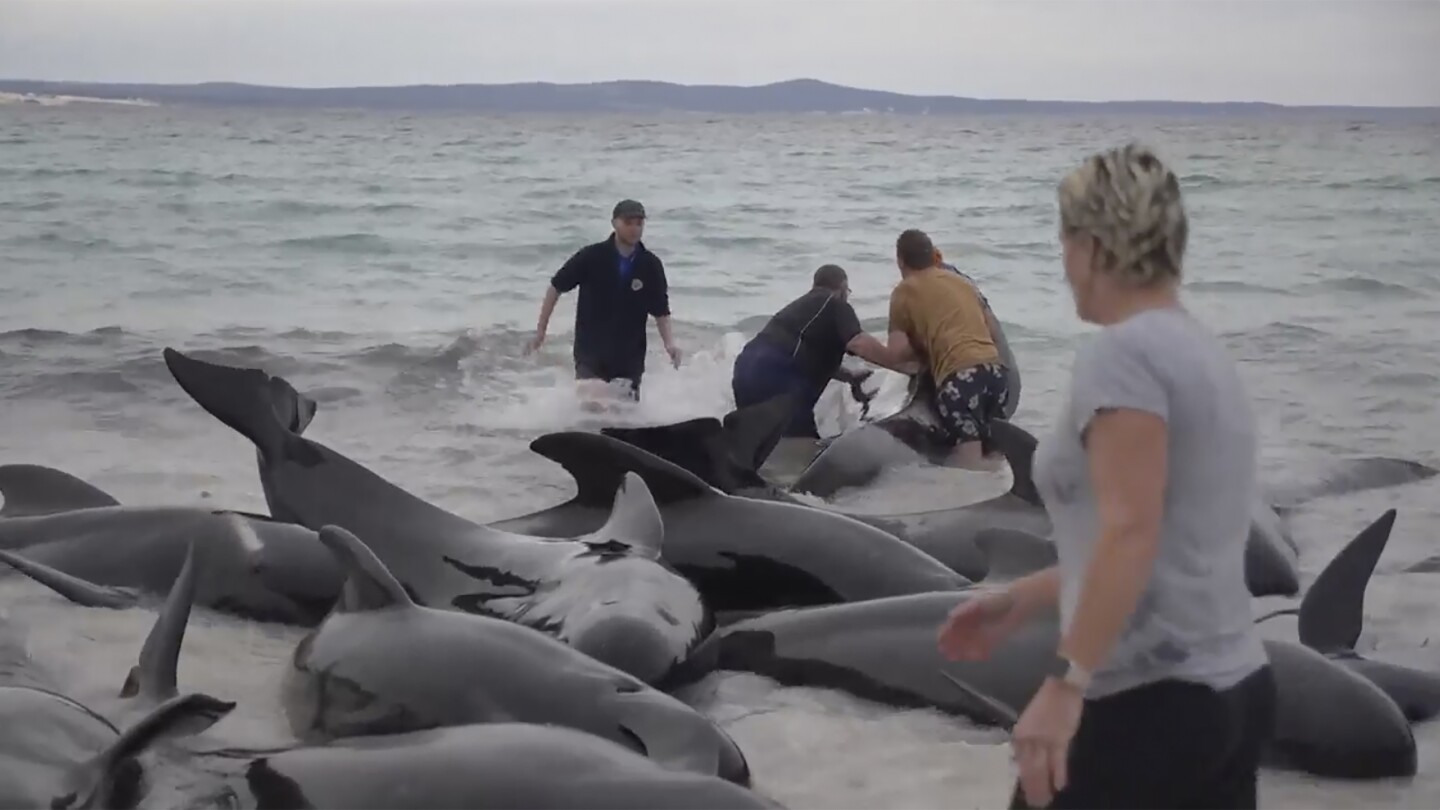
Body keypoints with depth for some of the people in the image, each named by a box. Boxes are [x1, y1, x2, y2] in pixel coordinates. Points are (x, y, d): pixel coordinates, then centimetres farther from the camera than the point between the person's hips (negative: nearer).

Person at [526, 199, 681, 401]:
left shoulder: (651, 265, -8)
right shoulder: (591, 257, -12)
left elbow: (661, 310, -1)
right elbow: (556, 287, -2)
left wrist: (669, 343, -18)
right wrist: (541, 330, -4)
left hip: (630, 356, 2)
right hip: (591, 353, -2)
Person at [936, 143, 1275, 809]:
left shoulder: (1123, 352, -13)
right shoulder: (1200, 352, 16)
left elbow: (1131, 532, -23)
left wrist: (1065, 681, -26)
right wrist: (1020, 600, 28)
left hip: (1150, 700, -9)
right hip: (1233, 691, 9)